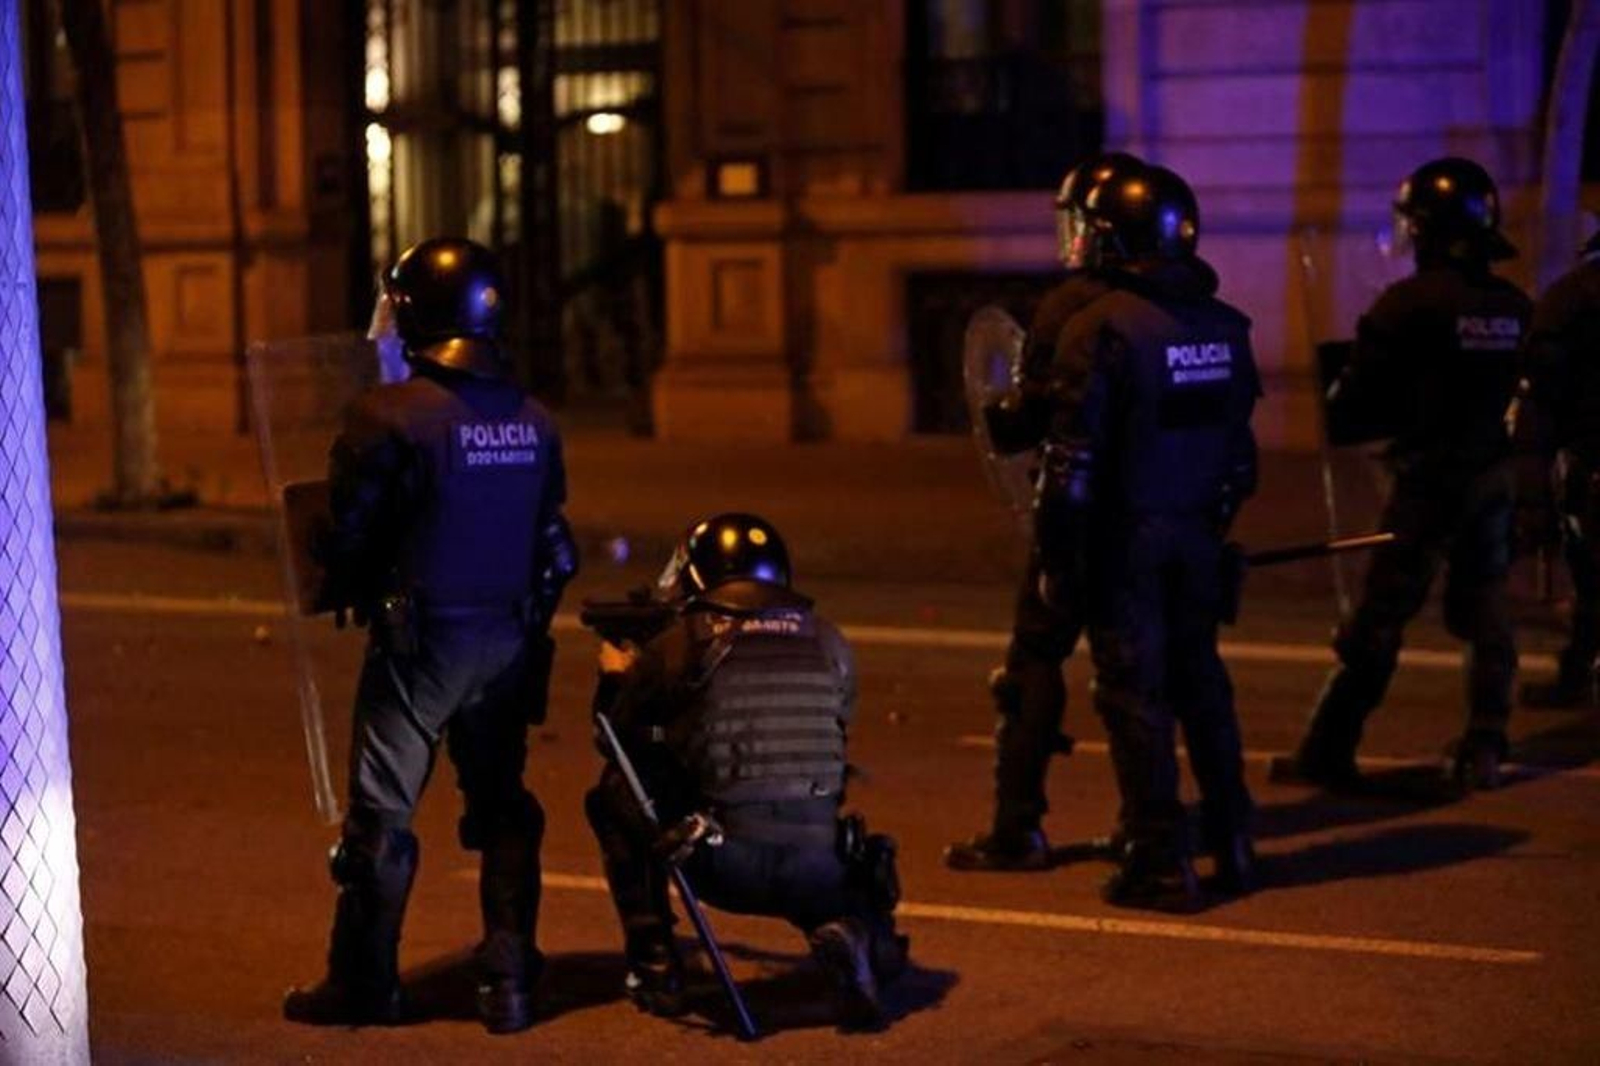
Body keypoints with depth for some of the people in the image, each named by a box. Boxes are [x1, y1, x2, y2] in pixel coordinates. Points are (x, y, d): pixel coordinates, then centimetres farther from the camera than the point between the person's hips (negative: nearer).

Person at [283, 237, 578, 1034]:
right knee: (502, 807, 14)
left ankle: (364, 982, 13)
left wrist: (342, 592, 11)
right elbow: (553, 544, 8)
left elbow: (347, 538, -10)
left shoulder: (389, 418, -16)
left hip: (419, 642, -5)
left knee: (381, 812, 6)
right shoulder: (533, 423, 1)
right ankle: (508, 982, 14)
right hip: (508, 640, 5)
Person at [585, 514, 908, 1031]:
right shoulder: (827, 643, 12)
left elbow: (620, 735, 16)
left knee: (616, 791, 22)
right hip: (817, 865, 2)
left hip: (725, 864, -2)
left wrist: (617, 674, 39)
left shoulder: (684, 642, 3)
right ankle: (846, 934, 0)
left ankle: (655, 968, 17)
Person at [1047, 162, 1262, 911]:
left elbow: (1074, 458, -17)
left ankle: (1160, 861, 2)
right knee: (1200, 681, 17)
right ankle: (1231, 843, 22)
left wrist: (1056, 559, -11)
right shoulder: (1225, 328, 5)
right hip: (1197, 533, 6)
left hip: (1125, 538, -6)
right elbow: (1240, 446, 11)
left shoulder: (1102, 328, -16)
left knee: (1135, 692, 0)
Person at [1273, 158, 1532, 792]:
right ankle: (1483, 753, 15)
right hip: (1492, 475, 5)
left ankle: (1327, 754, 6)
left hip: (1428, 481, -5)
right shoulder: (1515, 308, 2)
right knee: (1484, 613, 13)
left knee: (1378, 619, 0)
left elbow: (1355, 397, -11)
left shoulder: (1410, 303, -15)